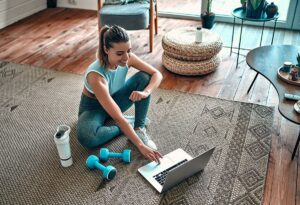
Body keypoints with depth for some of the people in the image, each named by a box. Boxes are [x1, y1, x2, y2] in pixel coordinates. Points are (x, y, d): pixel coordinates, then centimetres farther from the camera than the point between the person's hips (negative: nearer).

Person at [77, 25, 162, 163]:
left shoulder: (127, 58, -22)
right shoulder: (96, 75, -38)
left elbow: (157, 74, -15)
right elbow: (118, 118, -41)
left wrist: (145, 92, -36)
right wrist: (140, 146, -44)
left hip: (114, 100, 5)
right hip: (93, 107, -4)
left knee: (144, 77, -18)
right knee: (86, 137, -37)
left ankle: (139, 128, -14)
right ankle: (128, 125, -11)